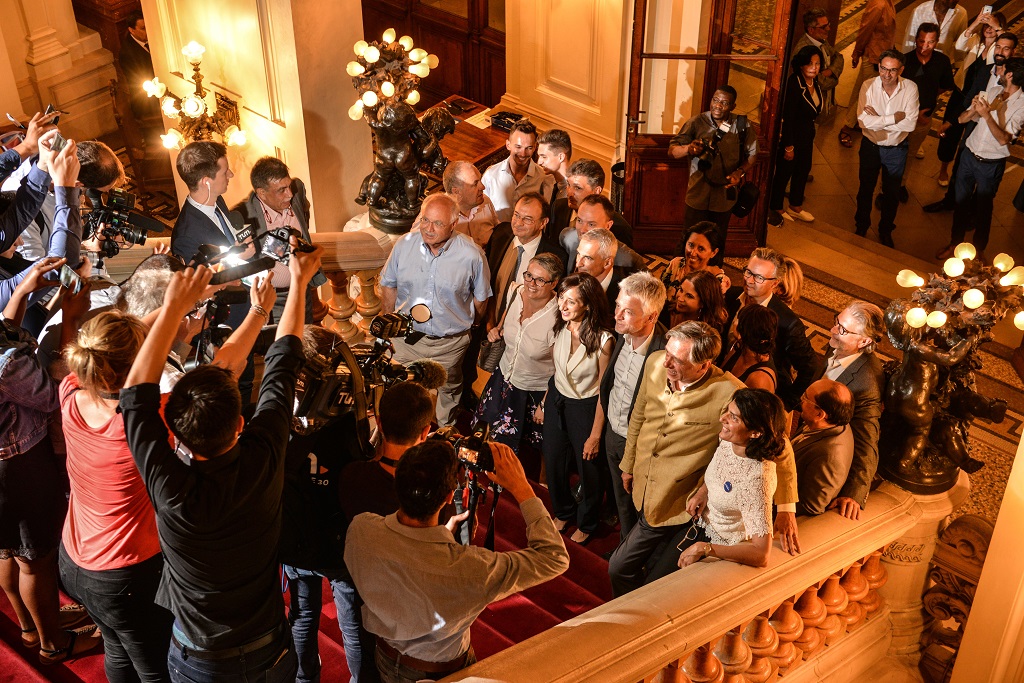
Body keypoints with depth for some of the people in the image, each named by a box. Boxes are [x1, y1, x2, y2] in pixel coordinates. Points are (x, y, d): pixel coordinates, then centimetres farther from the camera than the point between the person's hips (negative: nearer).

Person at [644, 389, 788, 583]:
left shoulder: (756, 479, -36)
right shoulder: (727, 440, -14)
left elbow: (761, 555, -35)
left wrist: (704, 548, -30)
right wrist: (702, 491, -5)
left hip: (721, 547, -6)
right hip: (699, 522, 6)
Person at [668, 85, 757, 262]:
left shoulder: (743, 126, -4)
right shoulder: (697, 122, -9)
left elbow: (751, 154, 8)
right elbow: (672, 150, -9)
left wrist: (740, 172, -11)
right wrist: (688, 149, -31)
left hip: (725, 195, 2)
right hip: (698, 193, -2)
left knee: (718, 242, 17)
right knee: (689, 241, 4)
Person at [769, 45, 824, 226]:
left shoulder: (815, 84, 1)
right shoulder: (794, 83, -23)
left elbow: (812, 114, 10)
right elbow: (788, 117, -22)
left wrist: (811, 139, 14)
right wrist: (789, 146, -20)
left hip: (807, 136, 8)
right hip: (791, 136, -8)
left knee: (803, 171, 19)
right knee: (784, 173, 5)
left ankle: (795, 207, 37)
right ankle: (775, 209, 23)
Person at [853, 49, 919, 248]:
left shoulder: (910, 88, -18)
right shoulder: (868, 86, -18)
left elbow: (910, 124, -23)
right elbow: (863, 120, -26)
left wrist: (877, 119, -26)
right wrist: (894, 118, -26)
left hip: (896, 149, 0)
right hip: (870, 147, 0)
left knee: (892, 193, 17)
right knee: (865, 190, 18)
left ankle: (886, 231, 38)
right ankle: (861, 228, 39)